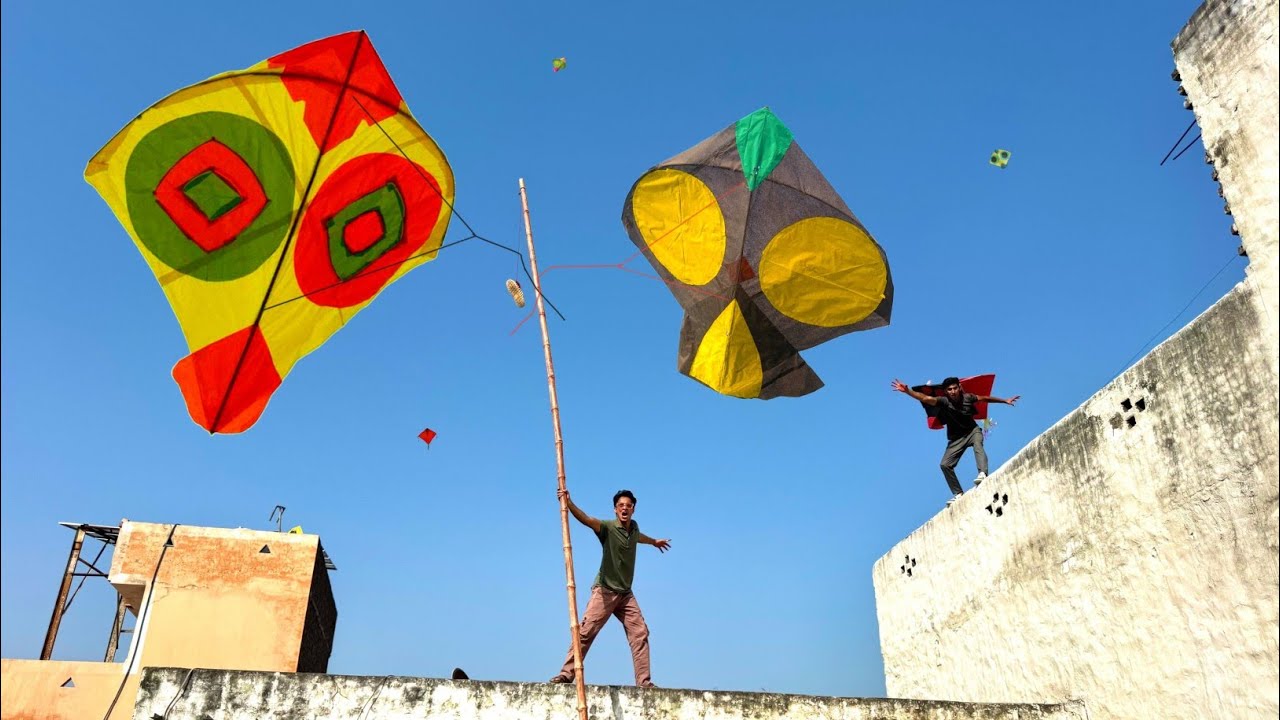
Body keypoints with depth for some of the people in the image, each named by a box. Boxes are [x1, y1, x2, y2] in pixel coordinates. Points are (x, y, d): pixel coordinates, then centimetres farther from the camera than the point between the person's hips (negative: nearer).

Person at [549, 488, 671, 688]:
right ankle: (566, 674, -7)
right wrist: (569, 503, -49)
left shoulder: (633, 526, 9)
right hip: (605, 591, -6)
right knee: (586, 631, -14)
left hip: (625, 594, 6)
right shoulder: (608, 527, -11)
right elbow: (587, 519, -31)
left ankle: (644, 681, 4)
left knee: (640, 633, -1)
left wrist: (654, 542, 55)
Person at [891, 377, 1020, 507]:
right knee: (945, 464, -9)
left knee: (977, 445, -35)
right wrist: (907, 391, -53)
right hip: (956, 437, 1)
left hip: (973, 430, 0)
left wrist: (1005, 401, 18)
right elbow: (925, 398, -37)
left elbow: (984, 398, 6)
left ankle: (983, 474, -53)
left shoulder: (967, 397, -14)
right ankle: (958, 494, 1)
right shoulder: (944, 401, -21)